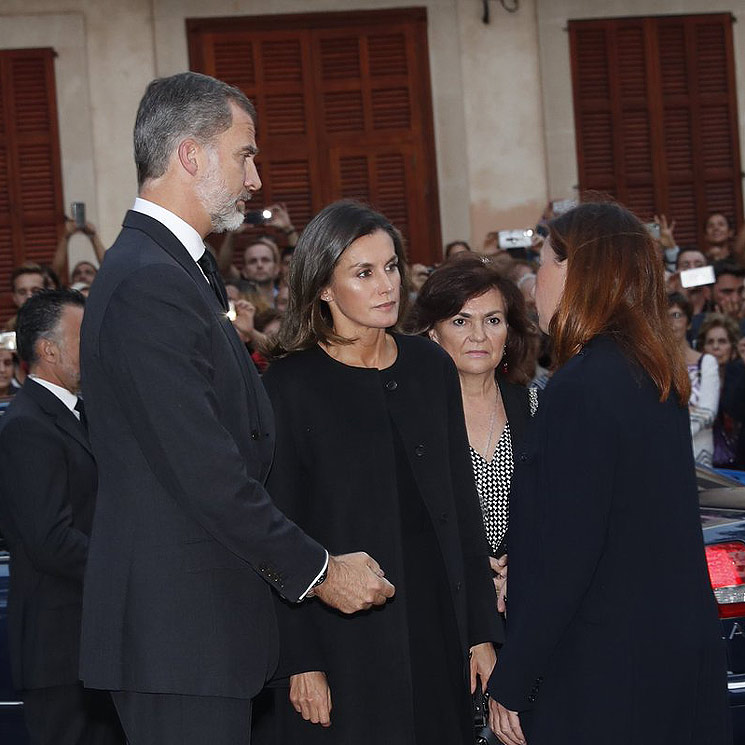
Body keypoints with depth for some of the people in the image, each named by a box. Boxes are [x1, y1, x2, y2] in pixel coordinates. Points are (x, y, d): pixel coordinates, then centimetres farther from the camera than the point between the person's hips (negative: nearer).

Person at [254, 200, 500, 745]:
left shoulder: (430, 367, 7)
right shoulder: (291, 384, -6)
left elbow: (463, 504, 10)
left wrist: (482, 631, 6)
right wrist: (301, 661, -12)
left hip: (436, 614, 4)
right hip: (341, 633, -4)